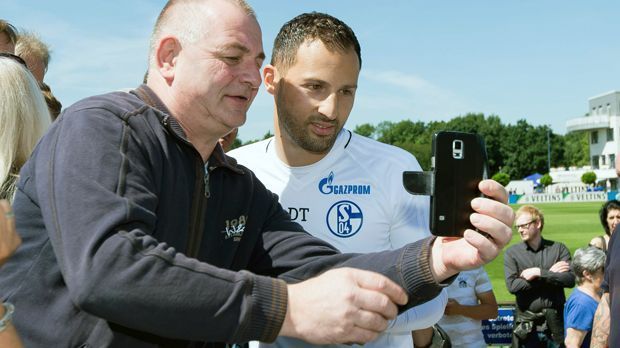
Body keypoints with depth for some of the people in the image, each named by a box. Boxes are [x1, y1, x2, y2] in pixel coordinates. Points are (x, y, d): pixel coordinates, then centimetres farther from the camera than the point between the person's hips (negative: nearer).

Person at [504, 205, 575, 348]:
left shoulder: (559, 249, 4)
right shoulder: (512, 253, 2)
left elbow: (570, 279, -8)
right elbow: (512, 286, -11)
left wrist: (539, 273, -14)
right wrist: (550, 274, -9)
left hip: (555, 322, 1)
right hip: (527, 324, 0)